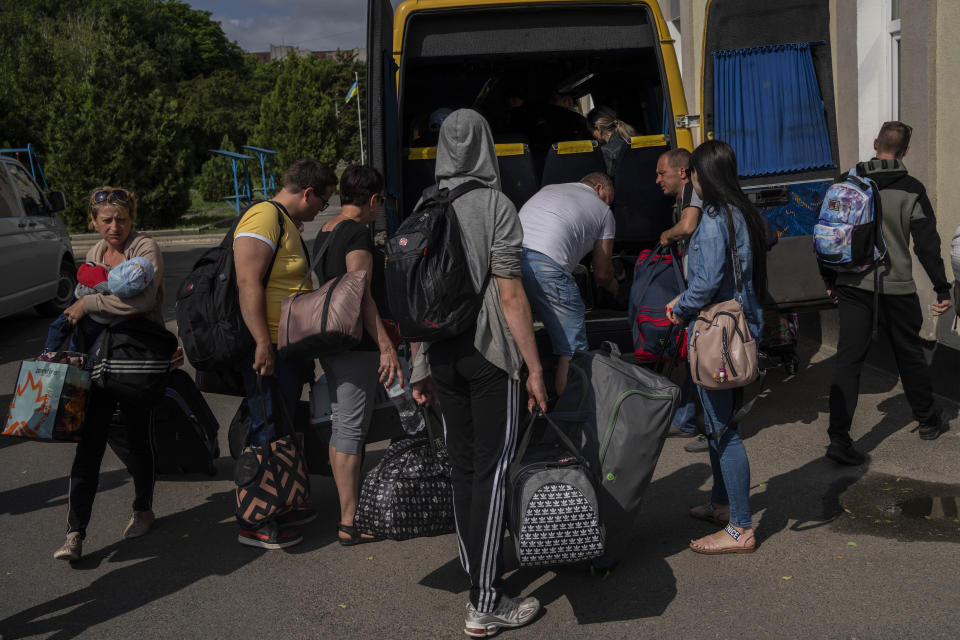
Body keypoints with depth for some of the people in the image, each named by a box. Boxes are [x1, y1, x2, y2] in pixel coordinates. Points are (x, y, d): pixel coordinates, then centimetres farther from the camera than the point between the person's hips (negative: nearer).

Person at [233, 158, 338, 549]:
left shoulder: (288, 223, 19)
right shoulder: (264, 218, -15)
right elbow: (248, 284, -24)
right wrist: (263, 343, -27)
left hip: (288, 348, 11)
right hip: (268, 349, -11)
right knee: (267, 433, -5)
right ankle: (254, 525, 4)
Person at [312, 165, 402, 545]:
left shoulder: (324, 233, 14)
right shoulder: (357, 233, -14)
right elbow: (361, 296, -21)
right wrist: (386, 346, -23)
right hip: (355, 344, -10)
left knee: (339, 425, 17)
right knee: (351, 429, -6)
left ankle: (347, 505, 29)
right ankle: (350, 523, -1)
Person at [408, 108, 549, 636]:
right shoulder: (495, 206, -9)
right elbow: (510, 296, -13)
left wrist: (421, 366, 17)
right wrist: (535, 368, -8)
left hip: (442, 355, 6)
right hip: (489, 353, -6)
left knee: (462, 467, 15)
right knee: (492, 470, -1)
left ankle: (478, 575, 28)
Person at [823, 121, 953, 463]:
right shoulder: (911, 189, -6)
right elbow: (927, 242, -6)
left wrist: (830, 280, 17)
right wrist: (942, 289, 1)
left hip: (852, 285, 2)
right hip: (896, 287, -1)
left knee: (848, 359, -1)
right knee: (910, 355, 16)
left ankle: (839, 438, -10)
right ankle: (928, 422, 35)